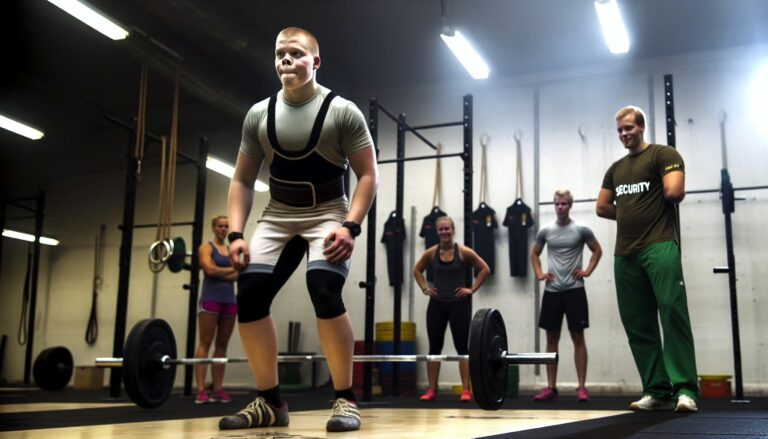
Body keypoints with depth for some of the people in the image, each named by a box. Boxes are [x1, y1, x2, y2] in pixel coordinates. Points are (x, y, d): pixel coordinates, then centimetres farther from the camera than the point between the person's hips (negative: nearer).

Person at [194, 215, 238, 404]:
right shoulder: (206, 247, 4)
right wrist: (230, 269, -1)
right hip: (211, 299, -6)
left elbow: (237, 275, 5)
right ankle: (201, 391, -11)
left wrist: (219, 272, -9)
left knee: (222, 345, 4)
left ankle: (218, 389, 6)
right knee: (205, 344, -8)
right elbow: (210, 270, -13)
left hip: (229, 300, 6)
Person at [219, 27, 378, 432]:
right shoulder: (258, 115, 1)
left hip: (327, 215, -4)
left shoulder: (342, 111, -10)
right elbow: (242, 180, 6)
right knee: (249, 293, -14)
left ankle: (345, 399, -16)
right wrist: (236, 234, -6)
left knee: (324, 290, -29)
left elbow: (368, 175, -10)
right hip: (278, 218, 4)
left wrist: (350, 226, -23)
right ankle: (270, 402, -1)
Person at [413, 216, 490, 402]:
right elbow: (417, 270, 16)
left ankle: (466, 390, 3)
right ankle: (432, 390, 12)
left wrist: (472, 289, -7)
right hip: (437, 304, 3)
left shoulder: (464, 252, -7)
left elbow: (485, 269, -2)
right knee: (434, 347, 5)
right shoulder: (431, 252, 1)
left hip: (459, 304, -3)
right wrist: (425, 288, 4)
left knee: (461, 347, -1)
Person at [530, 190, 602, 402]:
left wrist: (587, 271, -2)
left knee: (578, 338, -1)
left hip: (574, 290, -3)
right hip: (551, 290, 3)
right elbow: (534, 253, 18)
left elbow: (597, 251, 10)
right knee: (552, 338, 5)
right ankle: (551, 387, 10)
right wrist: (539, 273, 4)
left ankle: (582, 387, 3)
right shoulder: (545, 230, 6)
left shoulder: (581, 229, -1)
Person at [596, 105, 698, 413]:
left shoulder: (664, 155, 3)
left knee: (673, 316, -16)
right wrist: (633, 214, 13)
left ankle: (684, 390, -16)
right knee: (638, 326, 3)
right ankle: (657, 391, 7)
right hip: (625, 253, 7)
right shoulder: (616, 169, 23)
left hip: (660, 246, -7)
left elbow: (675, 192, -11)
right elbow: (602, 207, 23)